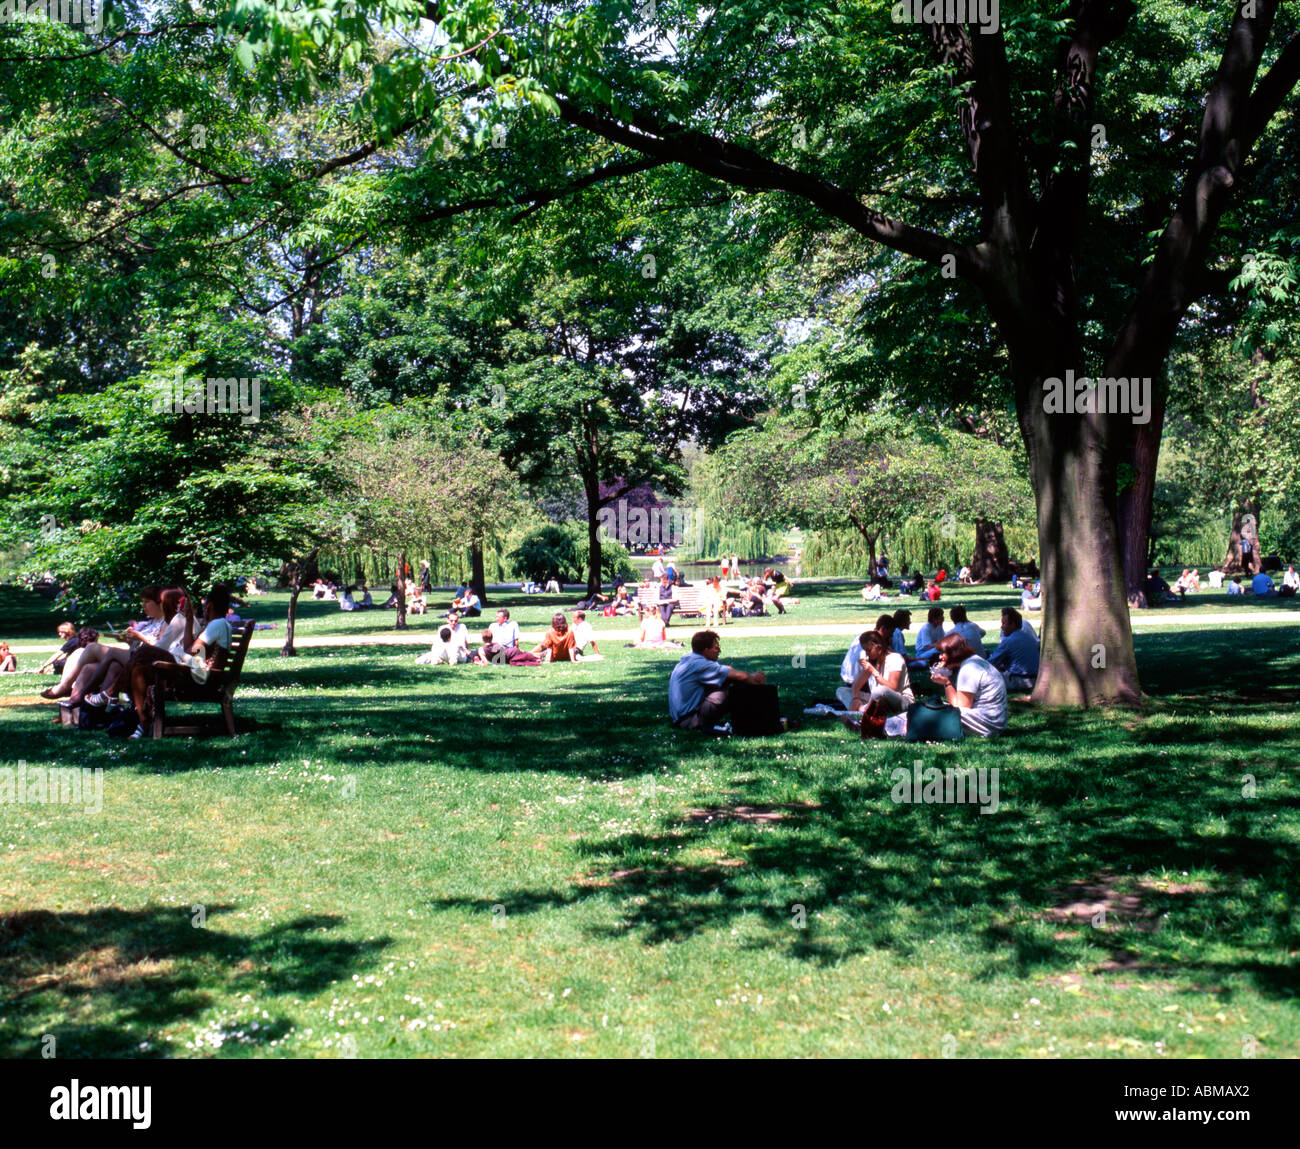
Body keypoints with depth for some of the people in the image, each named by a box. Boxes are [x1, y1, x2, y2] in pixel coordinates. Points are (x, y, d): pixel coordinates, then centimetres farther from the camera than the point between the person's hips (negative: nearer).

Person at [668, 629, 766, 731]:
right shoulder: (700, 664, -21)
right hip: (689, 721, -10)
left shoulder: (688, 659, 8)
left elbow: (728, 669, 14)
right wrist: (754, 679, -1)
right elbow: (741, 676, -22)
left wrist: (752, 677, 3)